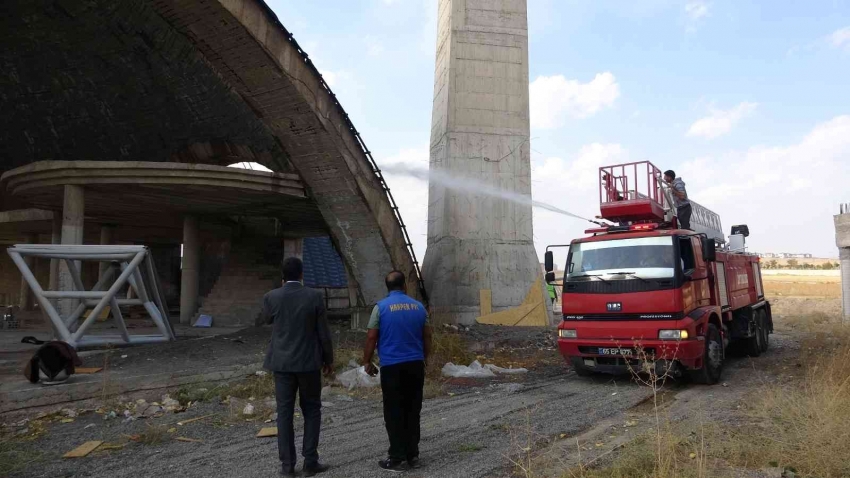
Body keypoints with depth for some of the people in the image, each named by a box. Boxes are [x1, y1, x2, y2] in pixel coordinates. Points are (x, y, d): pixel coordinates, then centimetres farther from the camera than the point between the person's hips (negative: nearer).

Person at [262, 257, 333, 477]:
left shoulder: (271, 297, -5)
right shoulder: (314, 296, -9)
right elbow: (323, 332, -5)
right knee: (312, 411, 11)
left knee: (284, 413, 8)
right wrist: (329, 359, 7)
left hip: (282, 363, 2)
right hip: (309, 362, -1)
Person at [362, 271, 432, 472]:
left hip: (392, 366, -4)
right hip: (415, 365, 4)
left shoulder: (381, 307, -6)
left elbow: (371, 338, -6)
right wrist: (424, 358, 23)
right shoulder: (418, 307, 5)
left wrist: (367, 361, 6)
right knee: (412, 412, 11)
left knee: (394, 414, 3)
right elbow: (427, 336, 11)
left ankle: (398, 458, 5)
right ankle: (413, 455, 16)